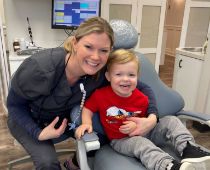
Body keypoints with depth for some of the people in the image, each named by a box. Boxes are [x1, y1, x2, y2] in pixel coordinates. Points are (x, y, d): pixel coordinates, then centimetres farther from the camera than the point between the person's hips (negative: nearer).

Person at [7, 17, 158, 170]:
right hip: (27, 119, -3)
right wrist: (39, 133, -29)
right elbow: (14, 104, -19)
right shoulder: (40, 68, -37)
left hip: (65, 116, 4)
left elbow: (142, 88, -16)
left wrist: (152, 117, -33)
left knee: (102, 139, -7)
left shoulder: (102, 71, -27)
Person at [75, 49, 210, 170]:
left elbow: (148, 118, 6)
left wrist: (137, 124, -15)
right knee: (141, 144, -36)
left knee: (171, 121, -5)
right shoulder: (100, 95, -13)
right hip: (120, 140, -4)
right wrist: (86, 123, -22)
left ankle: (189, 150, -18)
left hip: (142, 133, 5)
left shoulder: (141, 99, -6)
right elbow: (87, 109, -2)